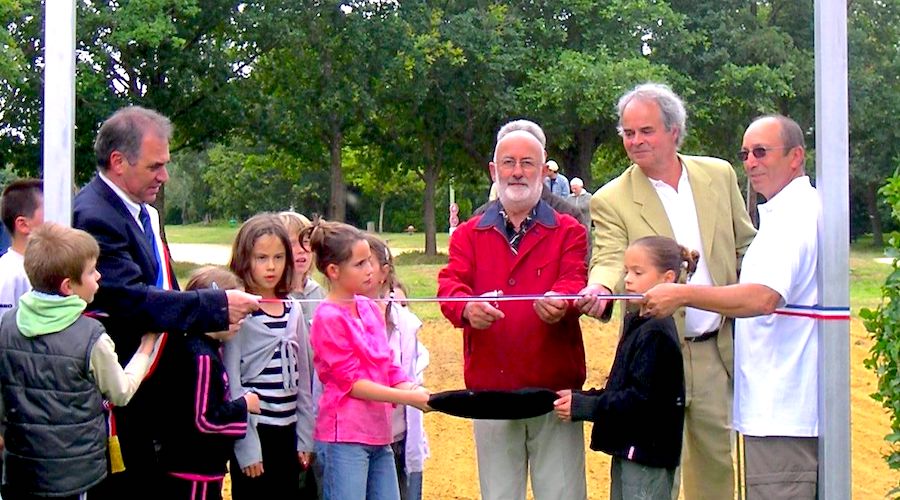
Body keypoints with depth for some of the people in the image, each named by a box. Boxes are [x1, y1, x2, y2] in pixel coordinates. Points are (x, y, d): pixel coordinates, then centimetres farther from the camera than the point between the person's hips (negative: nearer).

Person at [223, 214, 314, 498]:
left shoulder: (293, 309, 7)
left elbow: (303, 378, 11)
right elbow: (230, 381, -11)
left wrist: (305, 437, 8)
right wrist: (246, 446, -13)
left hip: (288, 432, 5)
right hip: (254, 432, -5)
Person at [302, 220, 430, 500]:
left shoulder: (370, 308, 11)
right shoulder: (328, 317, -11)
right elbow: (350, 382, -13)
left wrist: (417, 390, -7)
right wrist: (408, 398, -16)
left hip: (378, 434, 7)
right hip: (346, 435, -7)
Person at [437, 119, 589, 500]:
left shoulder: (568, 232, 8)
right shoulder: (469, 234, 11)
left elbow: (574, 281, -9)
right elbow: (450, 283, -5)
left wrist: (560, 303, -35)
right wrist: (467, 308, -30)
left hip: (555, 389, -1)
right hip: (490, 390, 1)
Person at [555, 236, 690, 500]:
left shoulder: (656, 332, -18)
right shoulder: (636, 322, 11)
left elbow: (642, 398, -23)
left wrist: (583, 406, -19)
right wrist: (582, 398, -2)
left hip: (648, 451, -10)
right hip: (629, 448, 10)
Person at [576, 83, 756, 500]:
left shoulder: (719, 175, 7)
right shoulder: (611, 200, -4)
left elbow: (746, 245, 13)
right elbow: (609, 259, -17)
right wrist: (598, 289, -39)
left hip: (719, 350, 3)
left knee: (717, 457, 13)